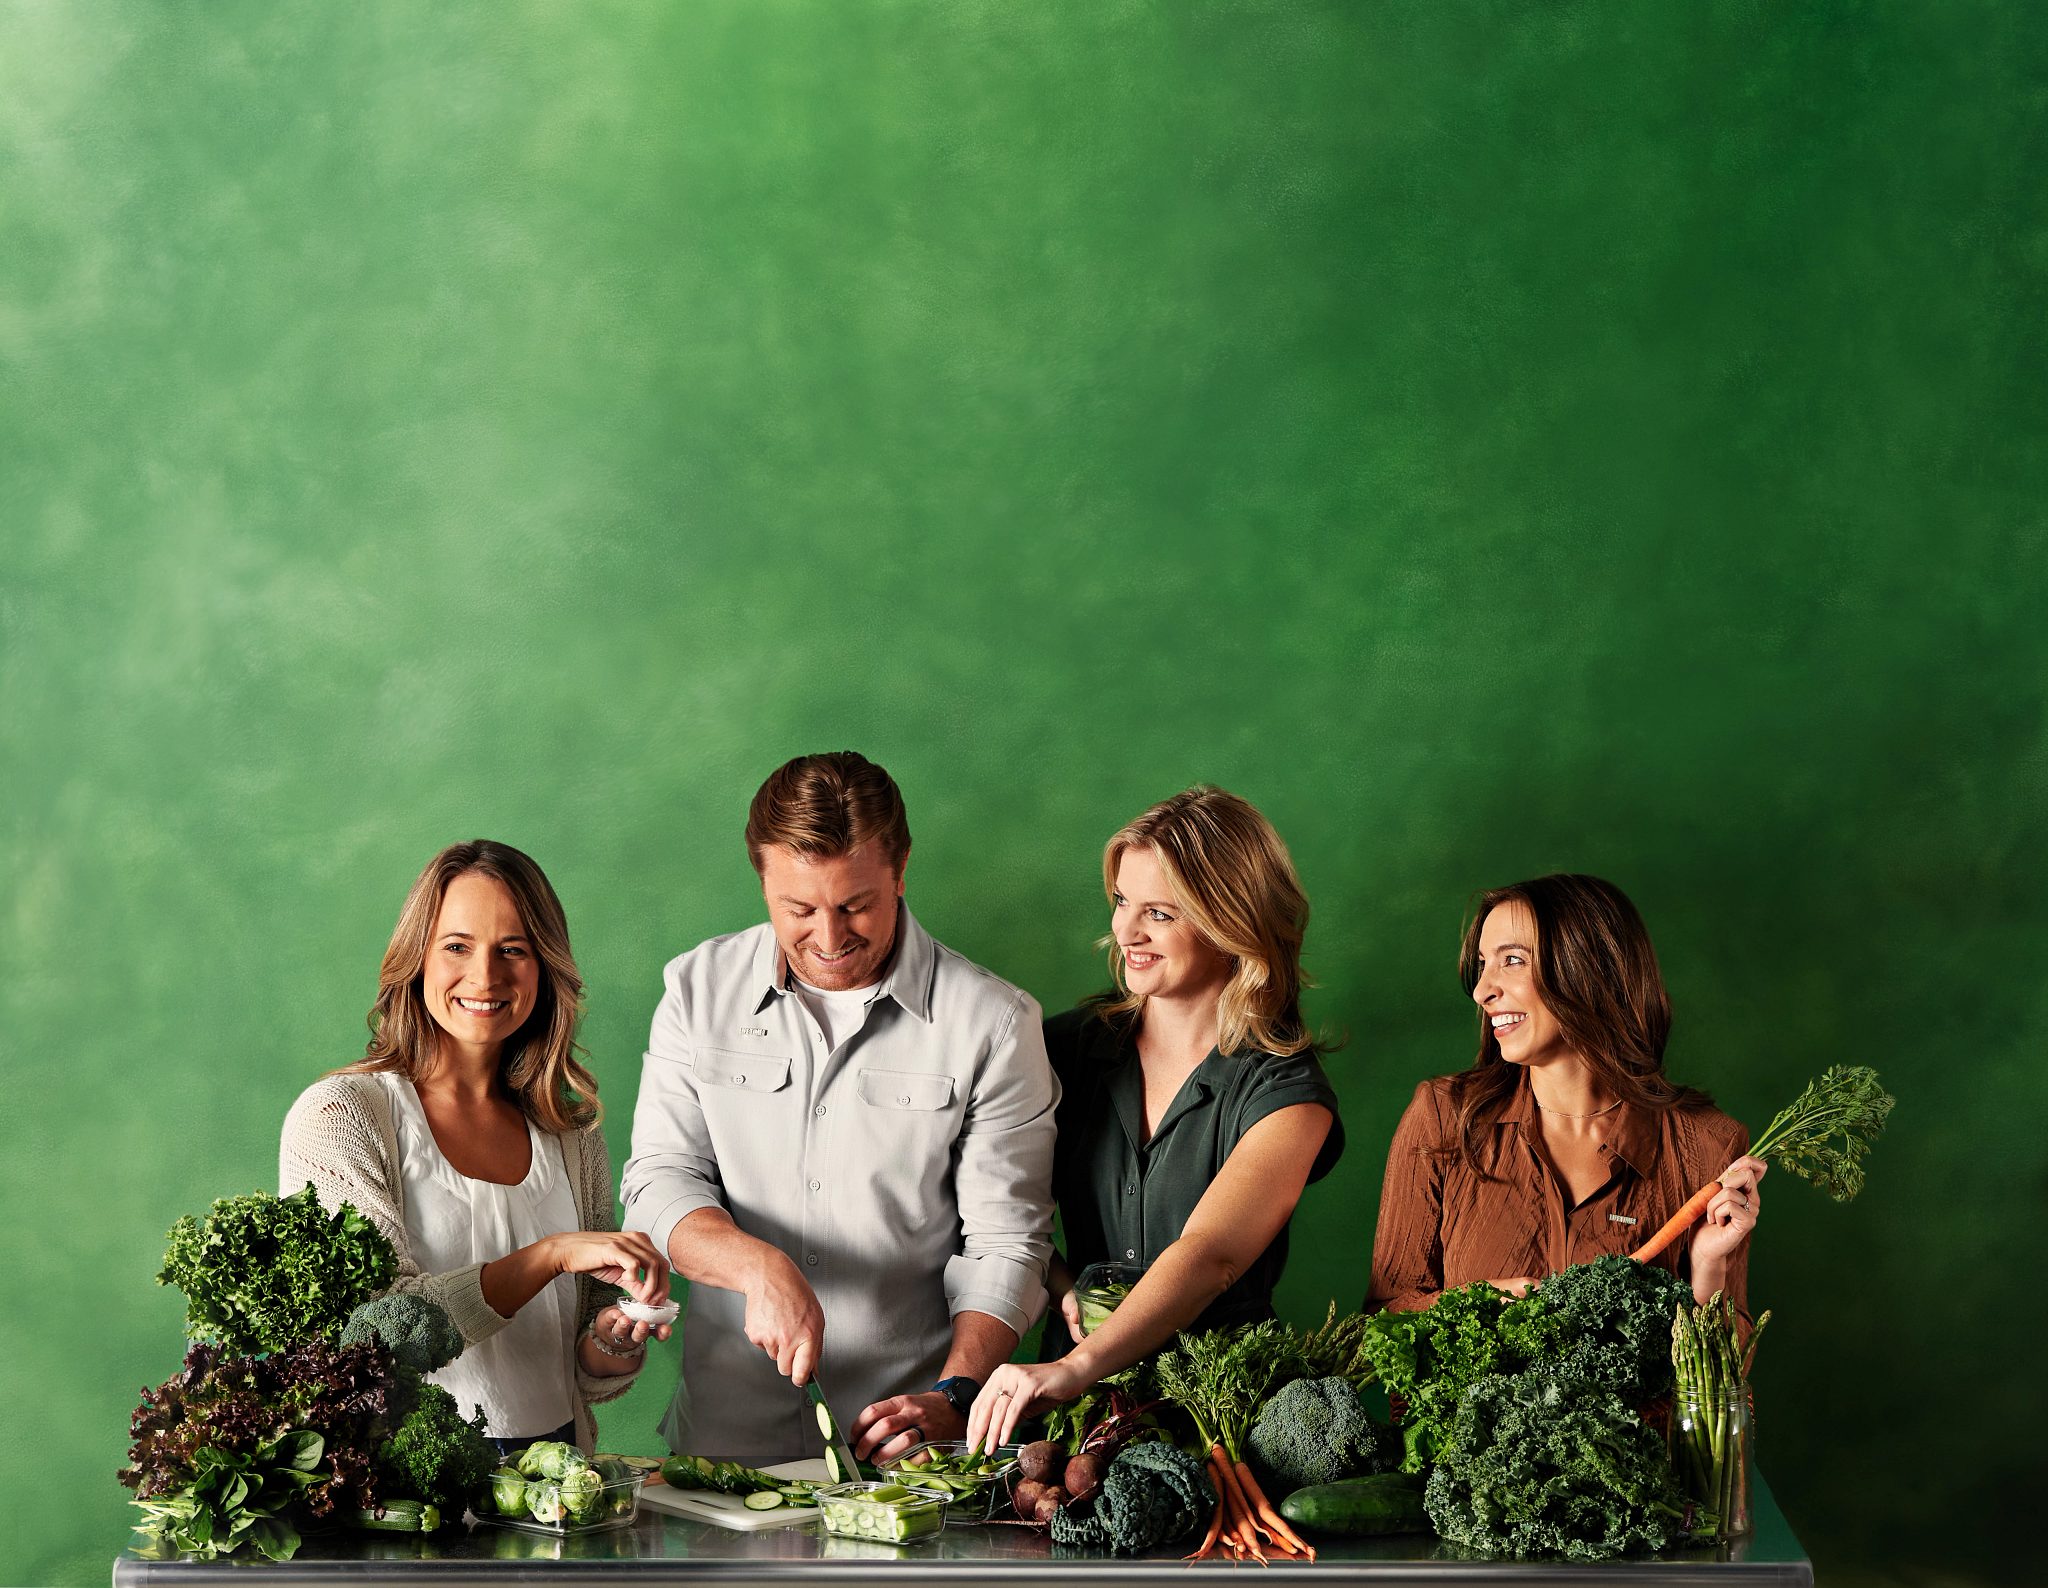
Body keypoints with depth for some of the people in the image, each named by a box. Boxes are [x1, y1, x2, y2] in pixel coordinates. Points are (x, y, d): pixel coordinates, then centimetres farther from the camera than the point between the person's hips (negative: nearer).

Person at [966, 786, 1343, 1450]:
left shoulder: (1286, 1093, -6)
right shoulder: (1070, 1047, 8)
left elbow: (1209, 1256, -22)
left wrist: (1078, 1366, -37)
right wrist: (1065, 1289, -5)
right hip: (1075, 1395, 3)